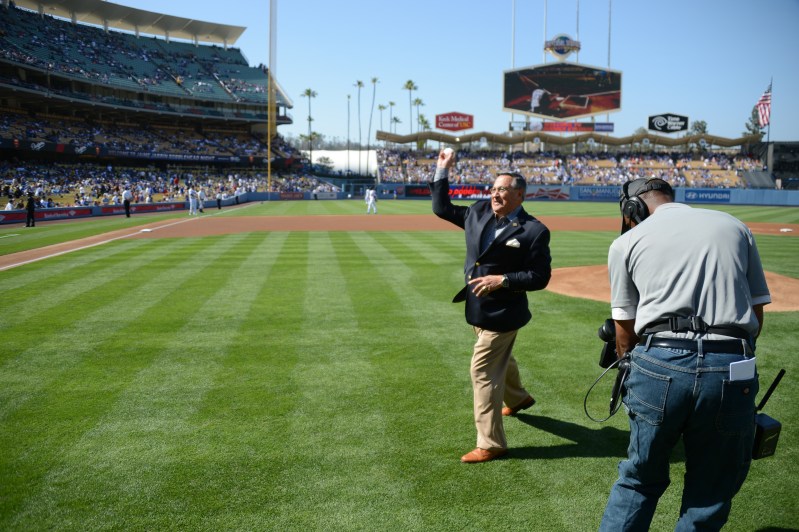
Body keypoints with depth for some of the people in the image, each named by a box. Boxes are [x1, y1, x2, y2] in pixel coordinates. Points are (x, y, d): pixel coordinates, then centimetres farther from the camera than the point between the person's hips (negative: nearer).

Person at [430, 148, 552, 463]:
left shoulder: (534, 231, -15)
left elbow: (540, 277, -16)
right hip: (478, 308, 8)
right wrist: (442, 170, 4)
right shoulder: (478, 212, 2)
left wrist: (503, 279, -25)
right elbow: (442, 208, 10)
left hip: (502, 314, -7)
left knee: (483, 372, -7)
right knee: (499, 359, 28)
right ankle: (518, 398, 57)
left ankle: (491, 443, 3)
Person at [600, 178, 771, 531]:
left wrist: (628, 368, 23)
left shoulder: (627, 242, 11)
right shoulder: (734, 227, 17)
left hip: (657, 364, -1)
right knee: (710, 497, 15)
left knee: (639, 481, 17)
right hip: (732, 370, 1)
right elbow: (757, 313, 13)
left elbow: (625, 330, 10)